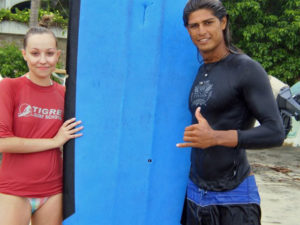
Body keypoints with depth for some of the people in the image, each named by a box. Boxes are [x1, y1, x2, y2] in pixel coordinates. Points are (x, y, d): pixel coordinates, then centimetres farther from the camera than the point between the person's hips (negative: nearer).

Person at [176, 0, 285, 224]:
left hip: (235, 195, -6)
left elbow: (275, 133, -18)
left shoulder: (248, 69, -12)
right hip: (195, 191, 6)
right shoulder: (199, 72, 9)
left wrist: (215, 137, -27)